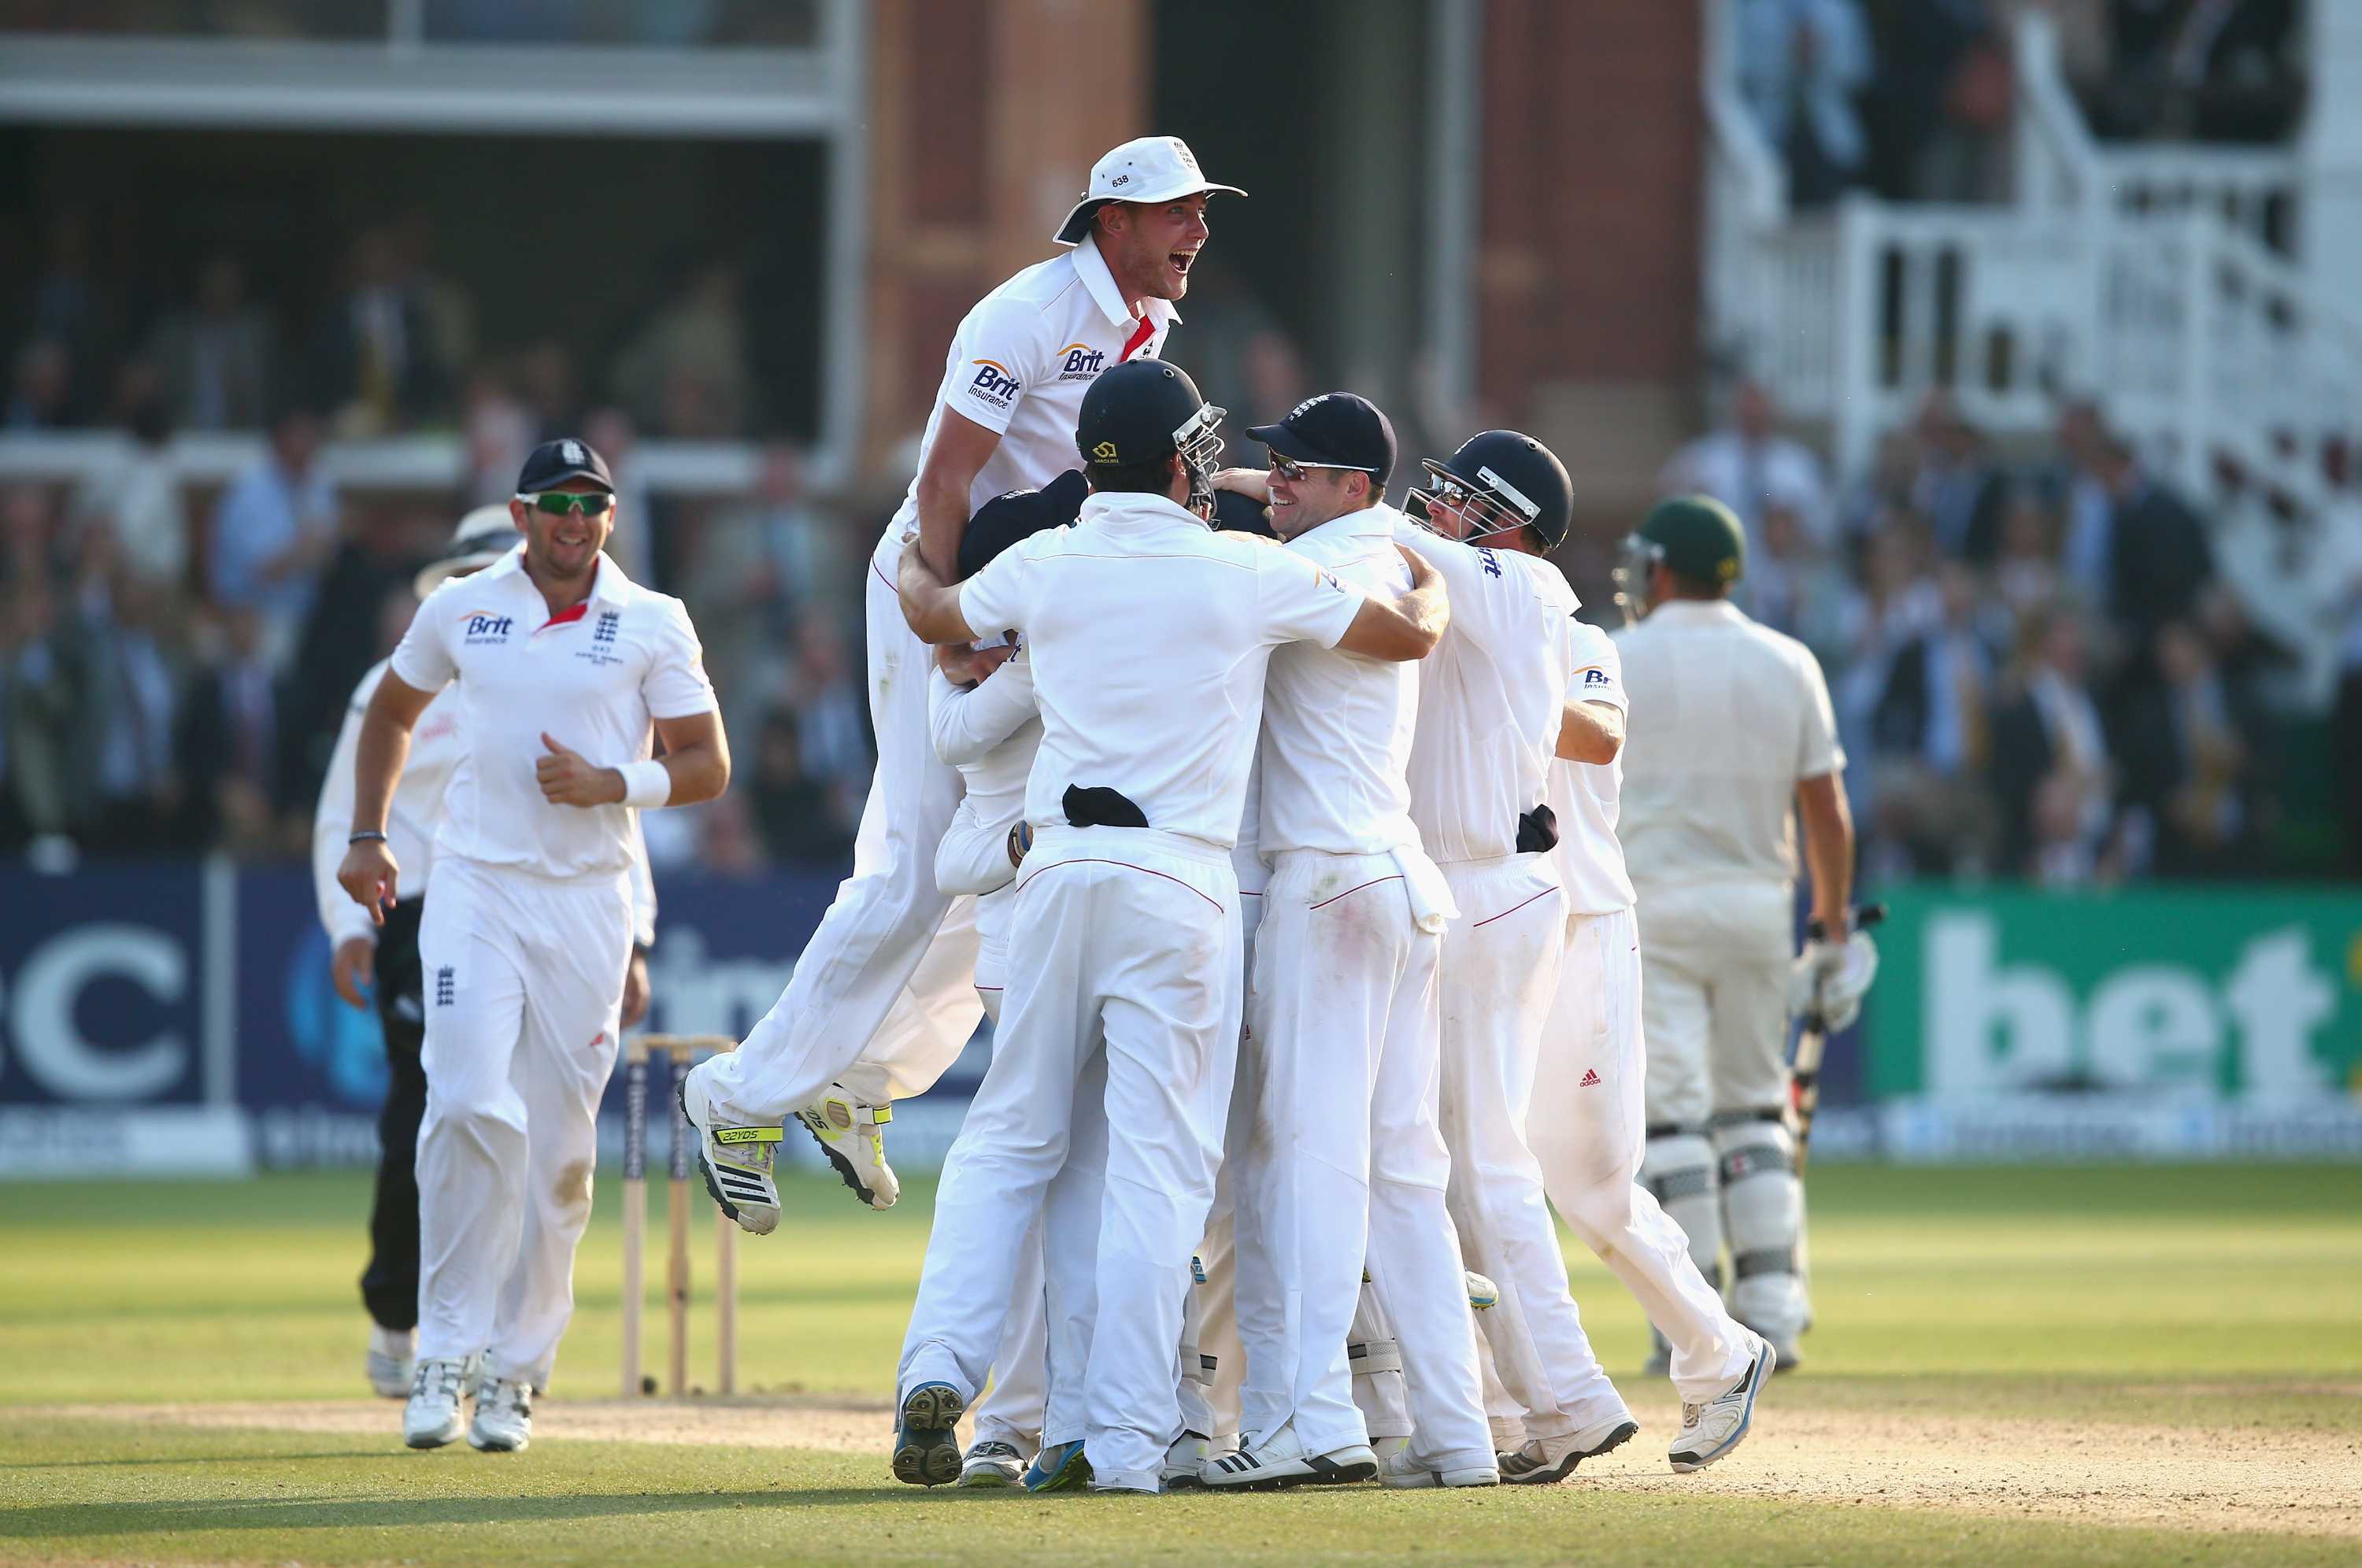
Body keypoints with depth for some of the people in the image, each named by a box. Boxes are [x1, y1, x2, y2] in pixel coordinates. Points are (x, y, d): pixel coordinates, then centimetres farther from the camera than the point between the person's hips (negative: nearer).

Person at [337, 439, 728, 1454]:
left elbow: (707, 766, 2)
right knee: (471, 1106, -18)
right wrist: (366, 836, 13)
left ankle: (515, 1372, 11)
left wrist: (611, 783, -16)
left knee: (560, 1142, 1)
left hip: (587, 902, 0)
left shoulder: (653, 625, 3)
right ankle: (445, 1352, -13)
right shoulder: (460, 611, 7)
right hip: (474, 889, 0)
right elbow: (391, 712, 23)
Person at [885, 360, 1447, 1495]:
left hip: (1057, 874, 3)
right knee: (1156, 1161, -2)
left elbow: (932, 616, 28)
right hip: (1180, 887, -3)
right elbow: (1413, 635, 8)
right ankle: (1124, 1440, -6)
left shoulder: (1045, 566, 7)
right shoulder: (1249, 574, -2)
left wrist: (912, 560, 52)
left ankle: (939, 1367, -4)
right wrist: (1428, 567, 31)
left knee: (1013, 1139, 13)